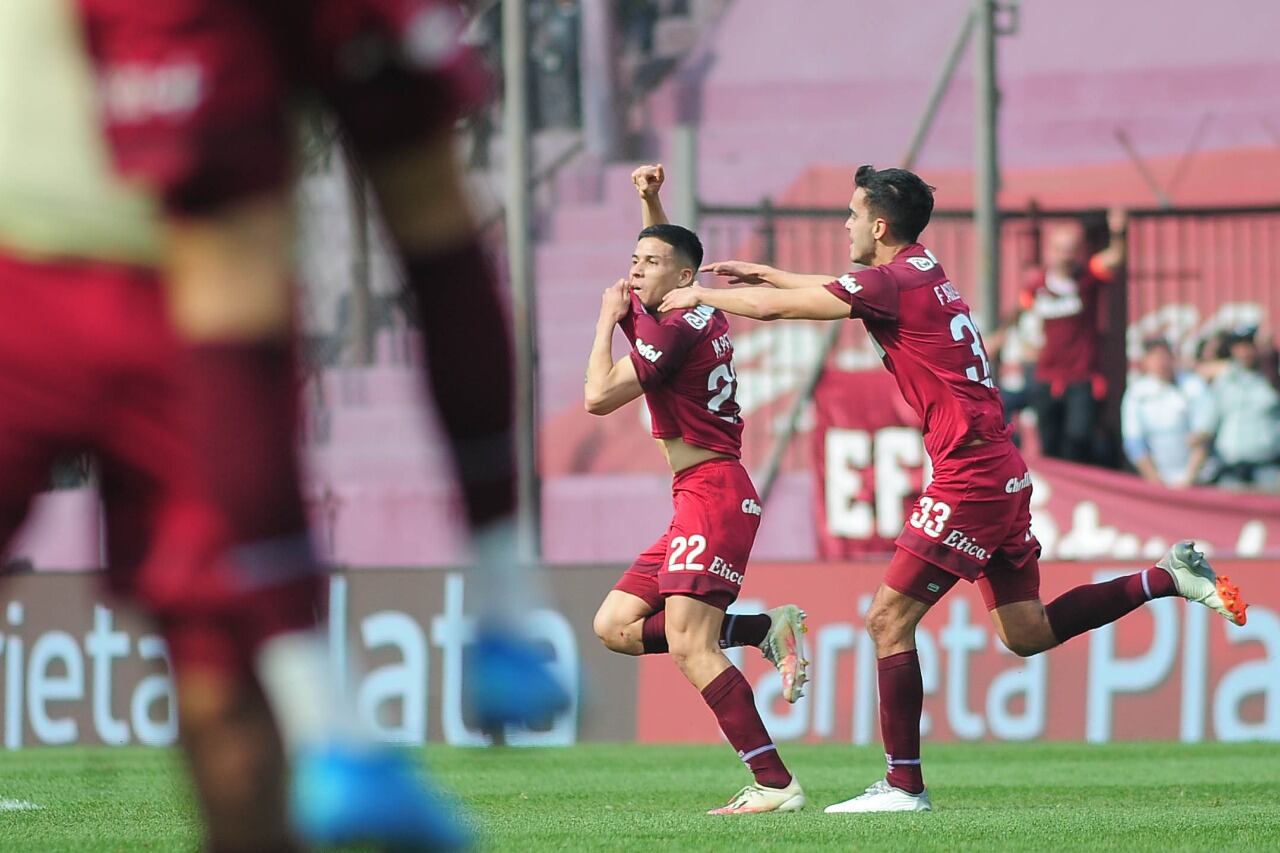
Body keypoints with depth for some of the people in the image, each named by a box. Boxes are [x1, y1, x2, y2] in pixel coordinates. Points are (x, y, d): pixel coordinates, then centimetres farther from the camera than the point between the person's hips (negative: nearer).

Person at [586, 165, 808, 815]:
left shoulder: (675, 330, -13)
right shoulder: (697, 314, 15)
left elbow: (599, 397, -13)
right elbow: (664, 250, 37)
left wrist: (609, 321, -1)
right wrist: (650, 199, 23)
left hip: (712, 495, -10)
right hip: (701, 500, 10)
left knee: (689, 647, -19)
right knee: (615, 626, 8)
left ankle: (775, 784, -24)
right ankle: (766, 629, 3)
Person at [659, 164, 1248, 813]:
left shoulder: (892, 283, -12)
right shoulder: (921, 271, 15)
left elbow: (771, 307, -9)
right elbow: (836, 288, 36)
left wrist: (700, 295, 7)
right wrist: (760, 271, 37)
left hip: (969, 477, -10)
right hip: (1000, 470, 10)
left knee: (888, 619, -6)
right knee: (1025, 633, 14)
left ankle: (904, 786, -6)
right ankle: (1168, 577, 11)